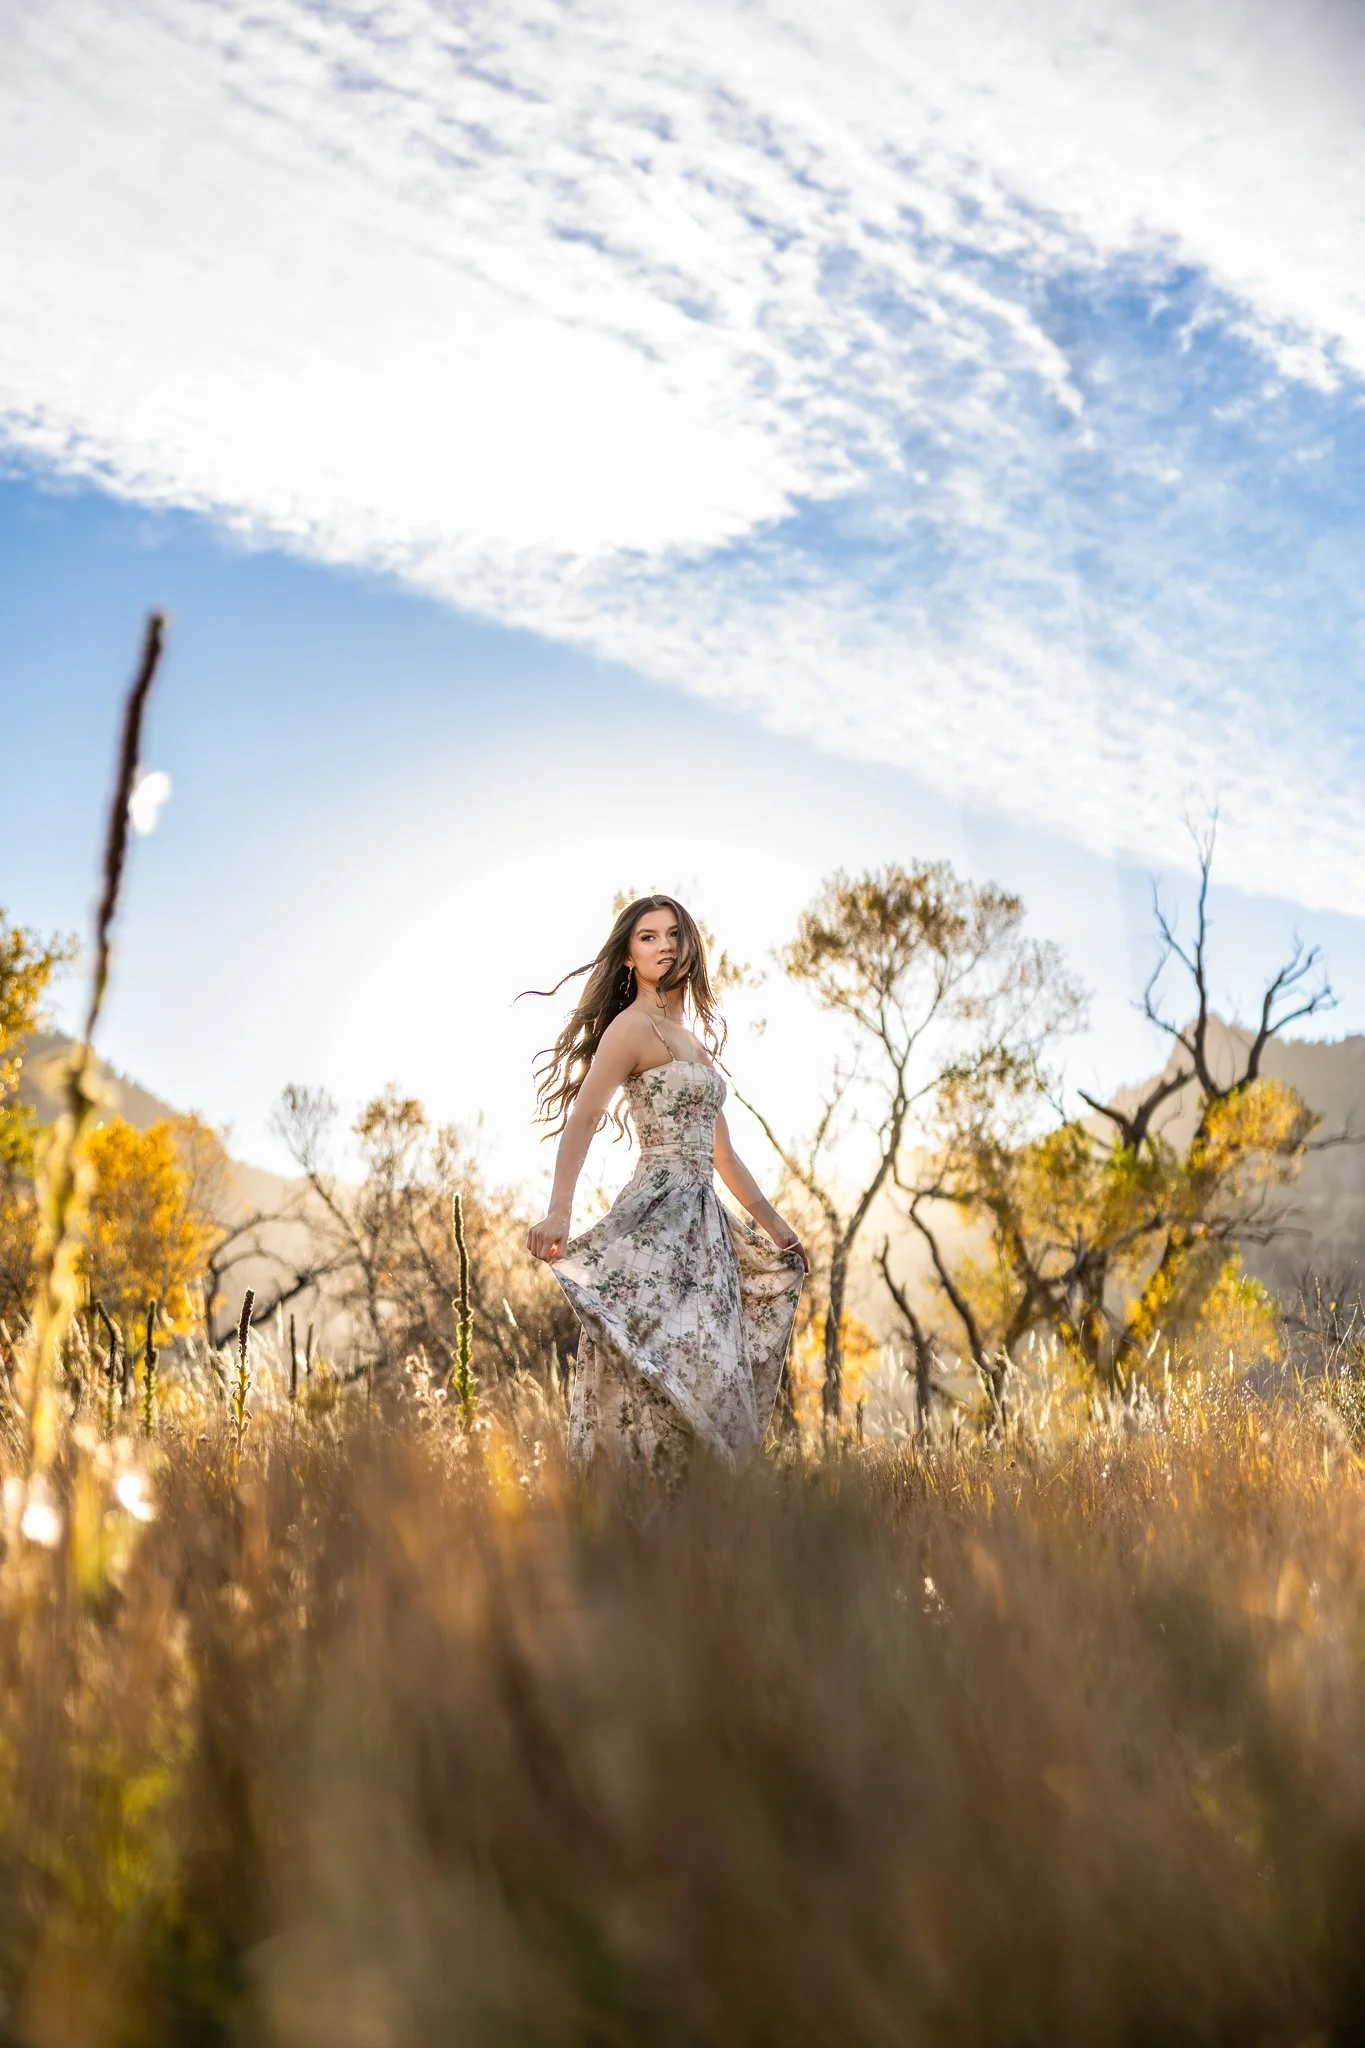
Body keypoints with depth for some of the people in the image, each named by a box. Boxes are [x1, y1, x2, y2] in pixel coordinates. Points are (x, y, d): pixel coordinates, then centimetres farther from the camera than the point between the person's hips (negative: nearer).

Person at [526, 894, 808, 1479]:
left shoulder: (693, 1040, 20)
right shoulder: (633, 1025, -5)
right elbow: (582, 1118, -19)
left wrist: (774, 1225, 28)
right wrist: (558, 1212, -33)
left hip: (703, 1221, 8)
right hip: (657, 1214, -8)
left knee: (707, 1374, 6)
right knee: (662, 1369, -15)